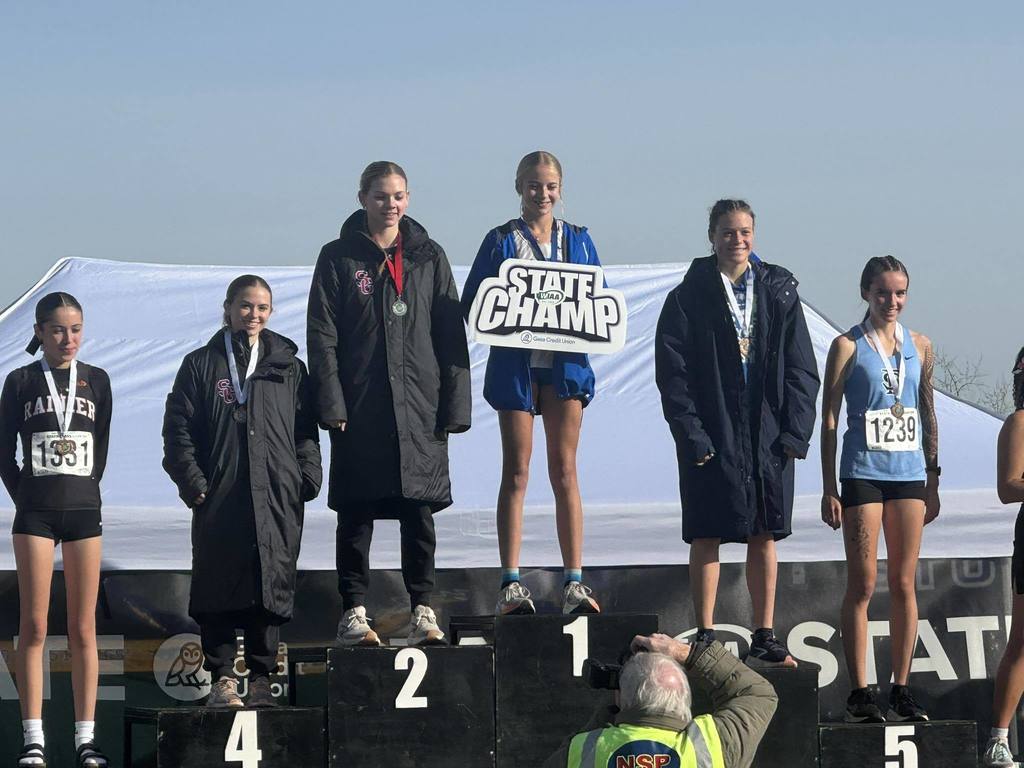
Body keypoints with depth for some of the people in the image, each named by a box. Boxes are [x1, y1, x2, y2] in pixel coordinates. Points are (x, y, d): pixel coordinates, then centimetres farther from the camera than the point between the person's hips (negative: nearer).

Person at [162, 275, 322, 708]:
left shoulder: (288, 367, 16)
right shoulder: (201, 365, 10)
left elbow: (305, 430, 14)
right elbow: (178, 429, 5)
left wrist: (308, 478, 1)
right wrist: (193, 482, -5)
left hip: (277, 498, 2)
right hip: (219, 497, -1)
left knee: (272, 589, -1)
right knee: (220, 590, -3)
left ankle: (261, 680, 4)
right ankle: (222, 680, 1)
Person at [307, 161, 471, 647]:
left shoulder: (429, 258, 10)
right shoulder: (338, 259, 4)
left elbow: (451, 334, 8)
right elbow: (322, 337, 0)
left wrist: (455, 406, 1)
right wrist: (332, 405, -9)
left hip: (420, 407, 2)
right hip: (359, 409, -2)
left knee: (419, 509, 2)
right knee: (356, 513, 1)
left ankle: (422, 610, 9)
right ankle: (354, 612, 6)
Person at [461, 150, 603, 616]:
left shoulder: (577, 240, 11)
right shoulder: (501, 241, 6)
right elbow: (472, 304, 3)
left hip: (566, 363, 1)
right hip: (515, 364, -1)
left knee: (565, 471, 1)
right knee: (516, 473, 0)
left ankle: (574, 582, 2)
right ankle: (510, 584, 1)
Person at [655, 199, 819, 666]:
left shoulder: (779, 293, 8)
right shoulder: (689, 298, -1)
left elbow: (801, 368, 7)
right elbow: (672, 372, -4)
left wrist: (795, 431, -3)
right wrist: (691, 435, -13)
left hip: (771, 437, 3)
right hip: (713, 438, -3)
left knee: (765, 537, 7)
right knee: (707, 538, 0)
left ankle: (765, 636, 15)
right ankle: (705, 639, 7)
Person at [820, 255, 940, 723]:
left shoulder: (919, 347, 11)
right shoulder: (848, 346, 0)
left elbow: (928, 416, 17)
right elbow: (829, 419, -1)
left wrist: (933, 482, 13)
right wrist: (829, 488, -5)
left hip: (909, 474, 4)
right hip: (863, 473, -4)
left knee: (904, 585, 4)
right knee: (862, 586, -3)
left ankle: (901, 690, 9)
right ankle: (859, 694, 0)